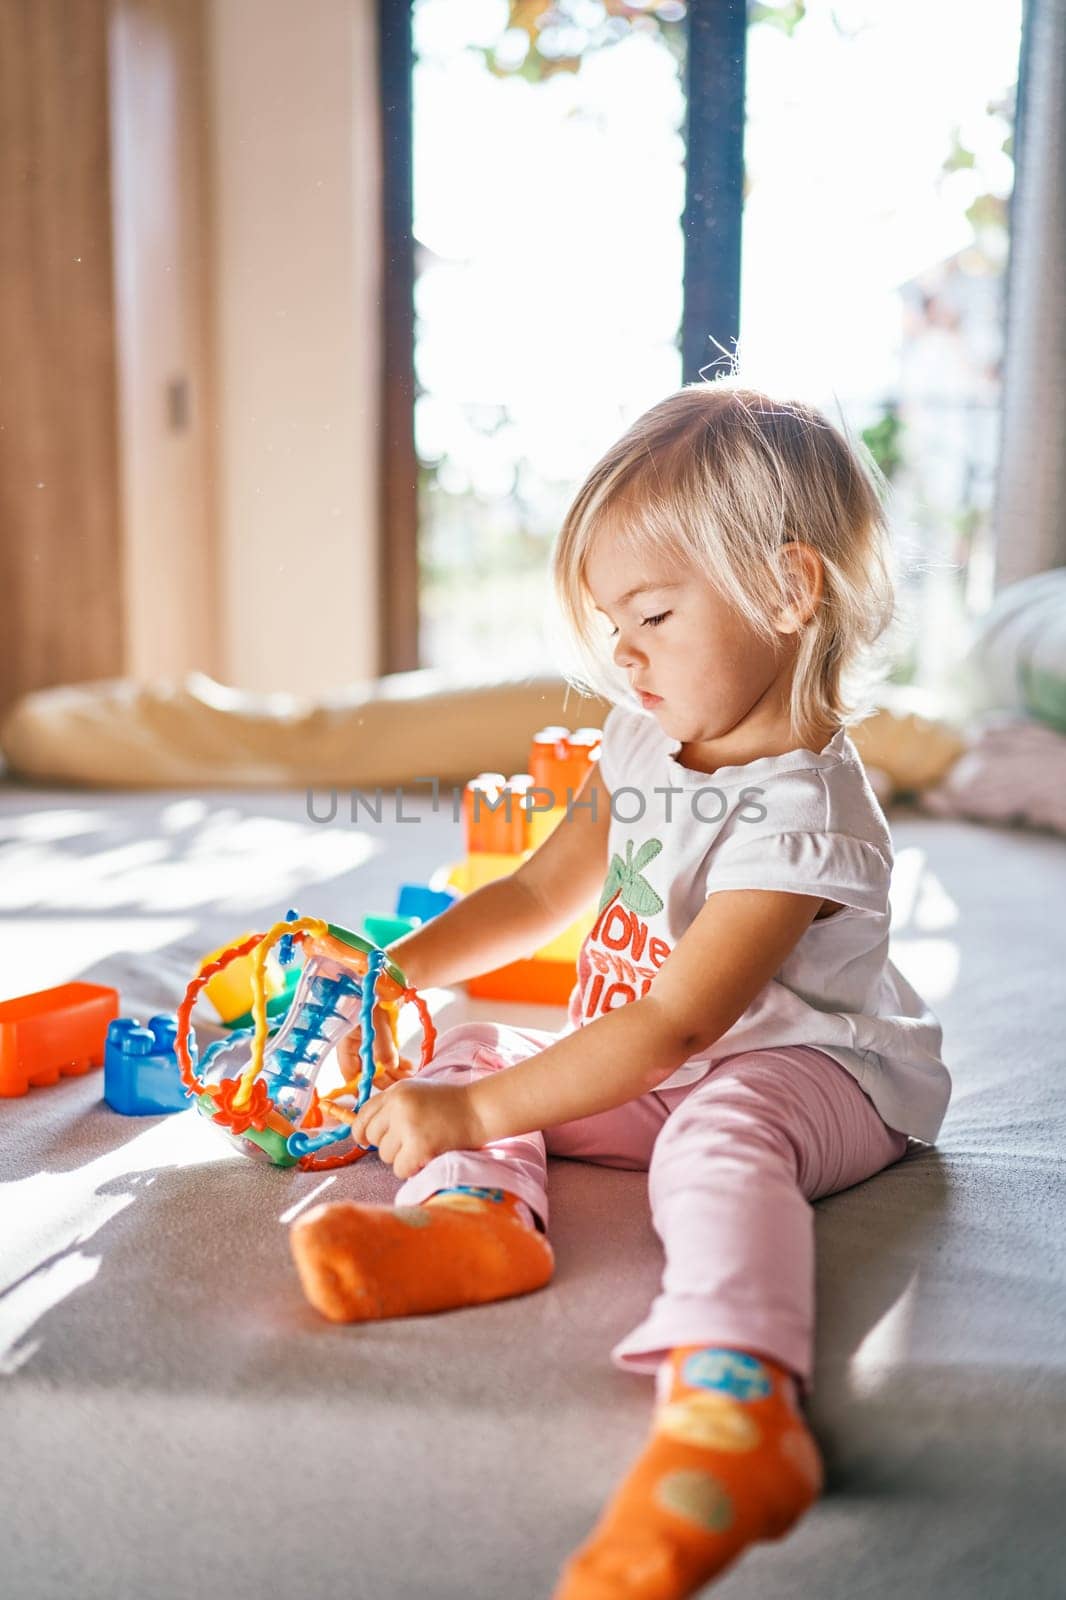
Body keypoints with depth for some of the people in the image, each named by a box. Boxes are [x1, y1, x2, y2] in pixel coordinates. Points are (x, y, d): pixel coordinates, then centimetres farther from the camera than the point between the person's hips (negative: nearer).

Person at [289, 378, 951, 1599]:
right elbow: (539, 891, 12)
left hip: (804, 1068, -9)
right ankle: (472, 1213, -31)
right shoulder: (647, 742, 3)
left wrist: (479, 1111, -33)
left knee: (719, 1129, -41)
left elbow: (676, 1024, -32)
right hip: (649, 1068, 9)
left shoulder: (799, 811, -25)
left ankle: (734, 1406, -60)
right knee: (466, 1050, -1)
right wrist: (391, 968, 0)